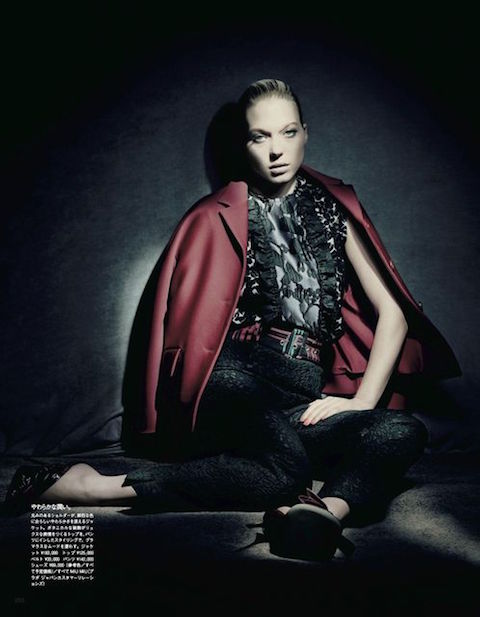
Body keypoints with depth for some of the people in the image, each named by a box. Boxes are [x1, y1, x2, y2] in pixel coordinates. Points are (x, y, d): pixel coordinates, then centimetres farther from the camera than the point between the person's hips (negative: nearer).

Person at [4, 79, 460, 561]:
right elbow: (190, 322, 5)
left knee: (406, 432, -26)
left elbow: (392, 312, 11)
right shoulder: (218, 218, 11)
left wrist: (362, 401, -3)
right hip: (237, 379, -3)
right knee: (286, 465, -35)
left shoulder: (335, 207, 15)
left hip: (309, 394, 3)